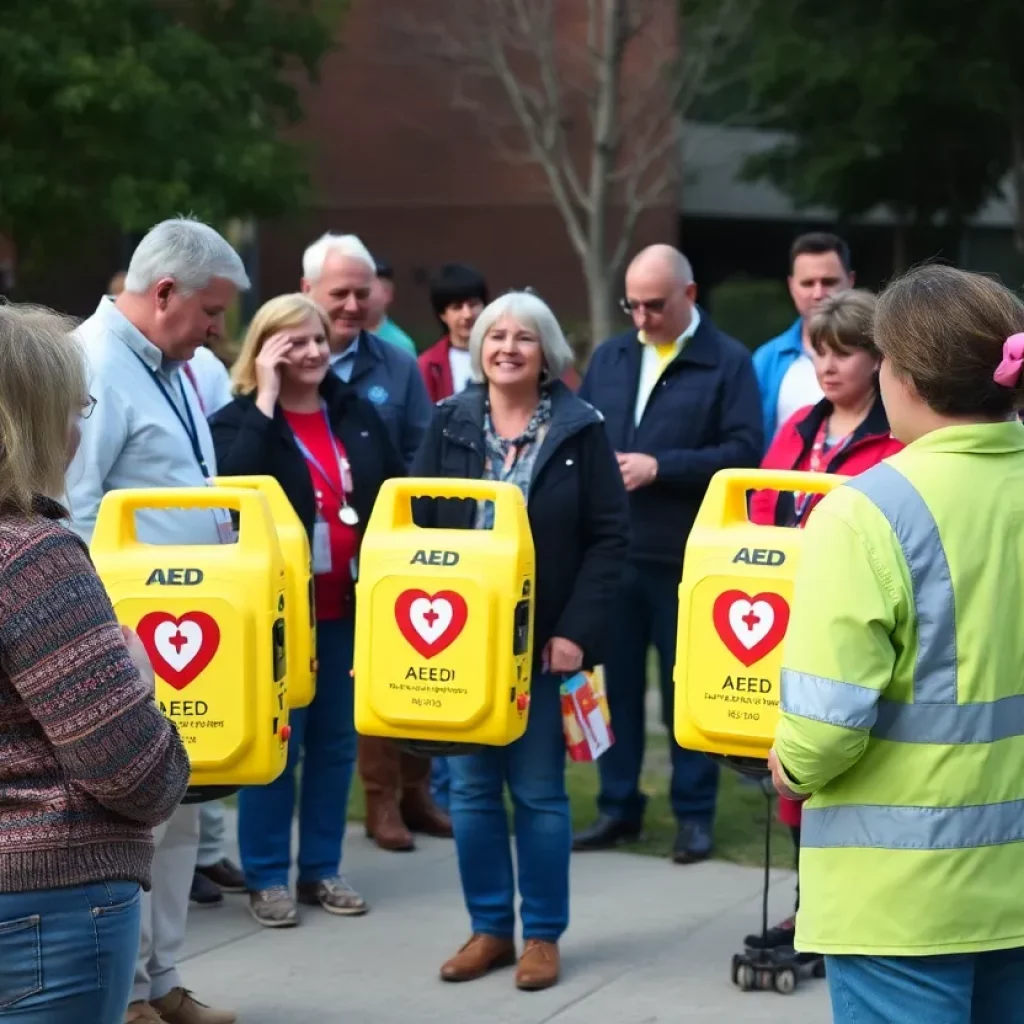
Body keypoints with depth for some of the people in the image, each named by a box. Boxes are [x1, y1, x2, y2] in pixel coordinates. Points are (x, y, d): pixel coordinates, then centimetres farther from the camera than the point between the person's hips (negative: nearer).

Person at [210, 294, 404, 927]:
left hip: (349, 607, 5)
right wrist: (266, 400, -21)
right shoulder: (239, 420, -6)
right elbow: (237, 487, -26)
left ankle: (322, 869, 22)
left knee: (337, 742, 11)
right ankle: (267, 876, 11)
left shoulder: (358, 413, 7)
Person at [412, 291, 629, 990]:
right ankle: (489, 928, 19)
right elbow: (418, 526, 4)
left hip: (545, 640, -3)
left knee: (539, 791, 4)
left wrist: (577, 631, -14)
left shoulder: (580, 430, -3)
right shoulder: (450, 425, 4)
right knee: (472, 788, 8)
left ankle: (543, 933, 16)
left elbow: (610, 537, -6)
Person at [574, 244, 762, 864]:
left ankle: (695, 814, 14)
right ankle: (618, 806, 20)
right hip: (610, 550, 4)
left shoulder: (728, 362, -4)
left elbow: (745, 451, -13)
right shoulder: (609, 358, 12)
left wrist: (660, 467, -18)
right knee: (615, 682, 10)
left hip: (685, 557, -4)